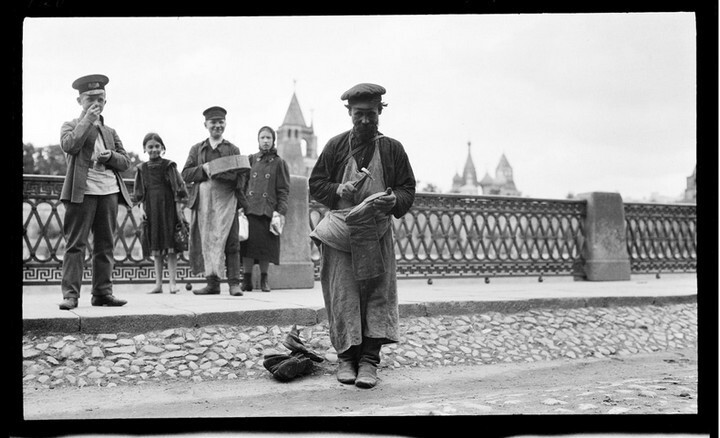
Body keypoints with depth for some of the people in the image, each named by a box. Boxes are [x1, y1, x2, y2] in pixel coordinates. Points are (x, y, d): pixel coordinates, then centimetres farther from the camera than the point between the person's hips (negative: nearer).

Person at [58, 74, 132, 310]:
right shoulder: (71, 126, 10)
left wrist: (111, 156, -3)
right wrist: (87, 120, -10)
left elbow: (125, 162, 17)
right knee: (76, 244, -6)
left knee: (105, 245, 6)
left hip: (109, 191, 5)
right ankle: (70, 294, -6)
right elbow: (69, 146, -12)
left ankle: (102, 292, 11)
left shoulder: (110, 132, 23)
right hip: (82, 191, -5)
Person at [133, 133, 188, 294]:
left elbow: (178, 190, -1)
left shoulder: (169, 166, 1)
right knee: (156, 249, 6)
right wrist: (142, 211, 4)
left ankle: (173, 283, -2)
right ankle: (158, 284, 11)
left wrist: (179, 210, -7)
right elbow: (139, 195, 13)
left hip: (168, 209, -3)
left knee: (170, 247, -4)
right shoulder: (142, 169, 10)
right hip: (151, 211, 3)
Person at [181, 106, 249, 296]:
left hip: (226, 200, -2)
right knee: (206, 241, 0)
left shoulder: (233, 149, 14)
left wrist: (221, 173, -12)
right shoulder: (197, 149, 17)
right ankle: (212, 282, 7)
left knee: (230, 242, -9)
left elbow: (242, 176, 7)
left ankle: (234, 283, -7)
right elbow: (185, 174, 9)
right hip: (203, 201, 2)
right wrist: (203, 169, -8)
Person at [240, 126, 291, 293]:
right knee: (248, 244, -4)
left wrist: (281, 212, -5)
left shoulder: (279, 163, 8)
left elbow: (284, 190, 4)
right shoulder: (250, 160, 12)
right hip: (249, 209, 1)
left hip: (268, 210, -1)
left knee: (266, 246, 1)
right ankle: (247, 280, 3)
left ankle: (264, 279, 13)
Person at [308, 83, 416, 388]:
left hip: (376, 232, 1)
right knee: (342, 295, -2)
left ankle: (369, 361, 0)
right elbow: (315, 184, 9)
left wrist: (394, 200, -14)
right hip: (340, 233, 0)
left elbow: (408, 190, 8)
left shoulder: (392, 149, 8)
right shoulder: (336, 146, 7)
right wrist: (339, 190, -10)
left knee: (378, 294, -4)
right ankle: (346, 358, 7)